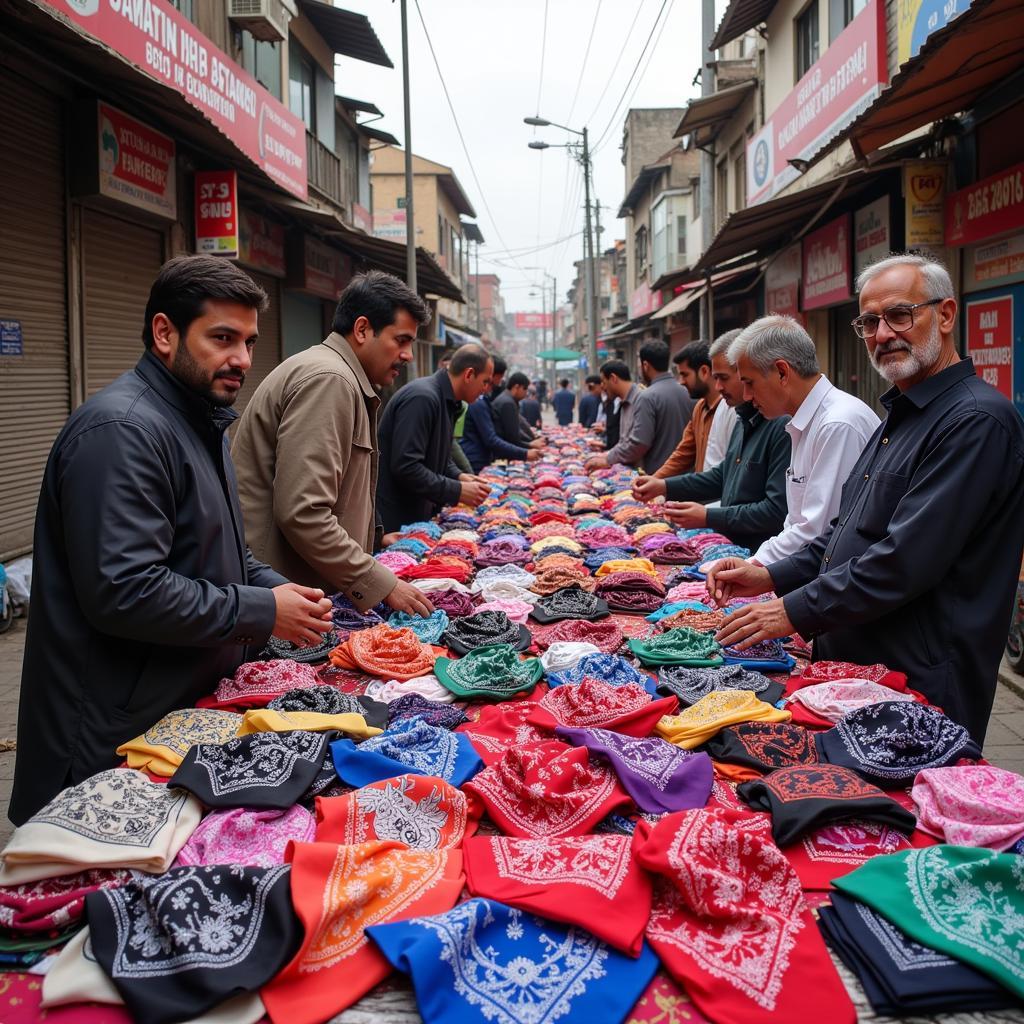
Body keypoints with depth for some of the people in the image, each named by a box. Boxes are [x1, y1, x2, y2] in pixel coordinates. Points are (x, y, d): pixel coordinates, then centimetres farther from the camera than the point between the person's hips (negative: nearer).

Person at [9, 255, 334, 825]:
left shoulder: (201, 423, 14)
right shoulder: (121, 431, -20)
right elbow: (123, 591, -27)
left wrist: (281, 590, 4)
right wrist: (262, 612, -18)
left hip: (193, 709, 10)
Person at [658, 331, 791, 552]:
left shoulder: (782, 425, -18)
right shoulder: (744, 422, 16)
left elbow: (777, 510, -22)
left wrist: (709, 518, -18)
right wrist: (665, 487, 12)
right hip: (730, 549, 9)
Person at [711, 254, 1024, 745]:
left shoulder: (976, 419, -18)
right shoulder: (900, 416, 15)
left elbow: (906, 560, -25)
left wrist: (795, 612, -19)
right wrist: (771, 577, 6)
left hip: (918, 682, -9)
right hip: (850, 660, 9)